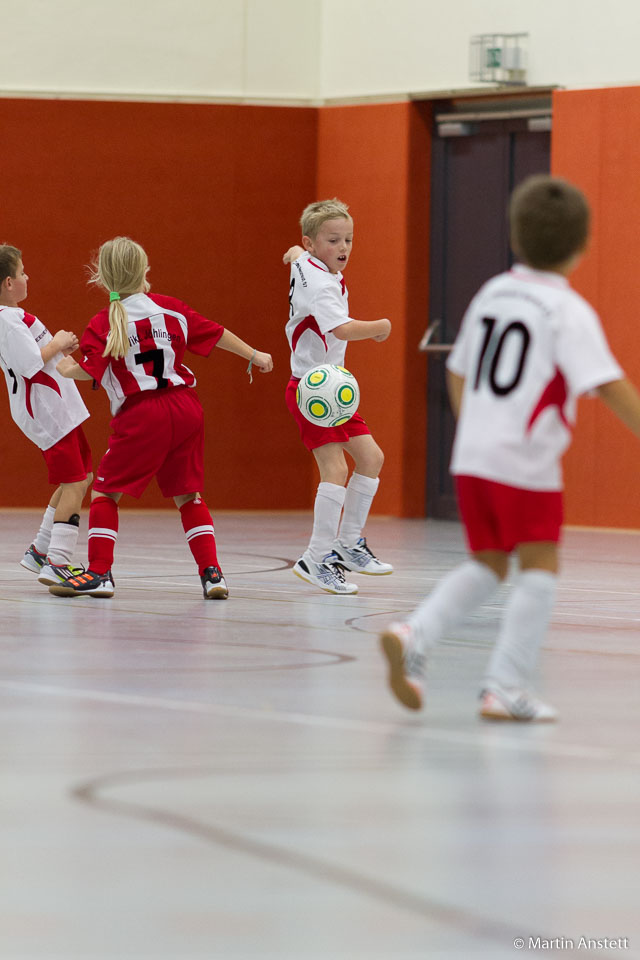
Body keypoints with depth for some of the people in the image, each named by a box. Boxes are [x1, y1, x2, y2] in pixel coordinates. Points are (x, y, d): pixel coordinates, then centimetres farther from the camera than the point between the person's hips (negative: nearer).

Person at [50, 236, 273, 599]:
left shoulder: (103, 324, -4)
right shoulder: (171, 308, 9)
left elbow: (89, 370, -14)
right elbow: (216, 334, 16)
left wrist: (67, 369, 8)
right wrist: (255, 355, 31)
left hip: (141, 416, -4)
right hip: (186, 408, 4)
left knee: (105, 492, 5)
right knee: (188, 494, 14)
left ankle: (100, 573, -2)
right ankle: (212, 572, 6)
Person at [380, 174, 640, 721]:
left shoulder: (491, 294, 11)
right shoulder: (569, 311, -9)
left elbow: (458, 375, 20)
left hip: (472, 455, 6)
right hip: (528, 463, -6)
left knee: (487, 563, 17)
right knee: (539, 567, 4)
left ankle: (415, 638, -2)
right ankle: (507, 687, -2)